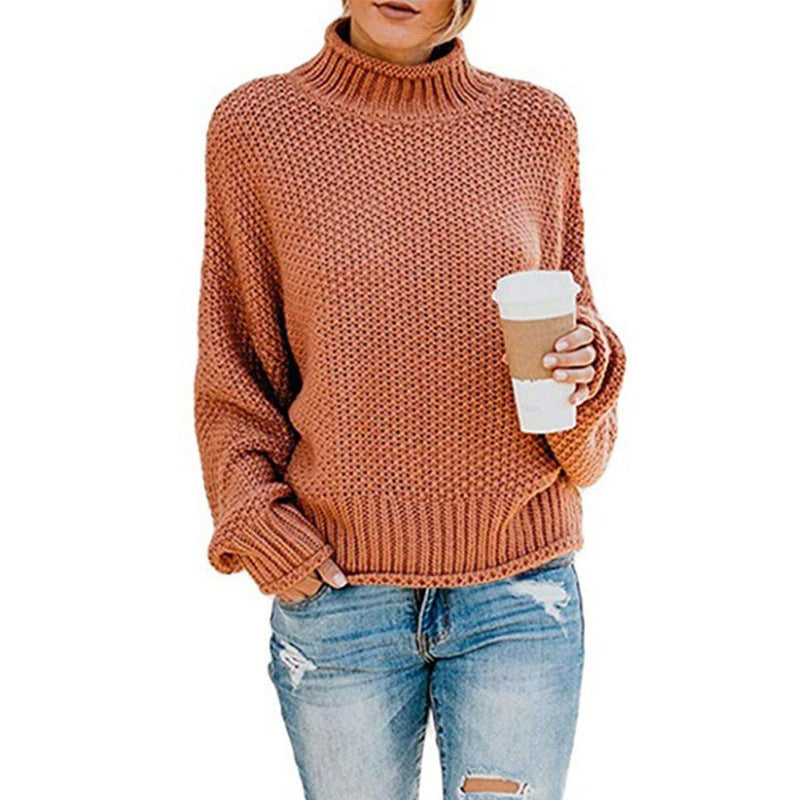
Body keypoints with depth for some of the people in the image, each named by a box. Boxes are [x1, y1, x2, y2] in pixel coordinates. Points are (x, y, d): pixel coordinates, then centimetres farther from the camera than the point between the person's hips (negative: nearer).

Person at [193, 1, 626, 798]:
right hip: (337, 587, 0)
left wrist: (585, 364, -10)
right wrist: (255, 524, -6)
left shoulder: (537, 125, 2)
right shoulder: (255, 125, -1)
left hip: (520, 589, 1)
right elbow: (233, 370, 5)